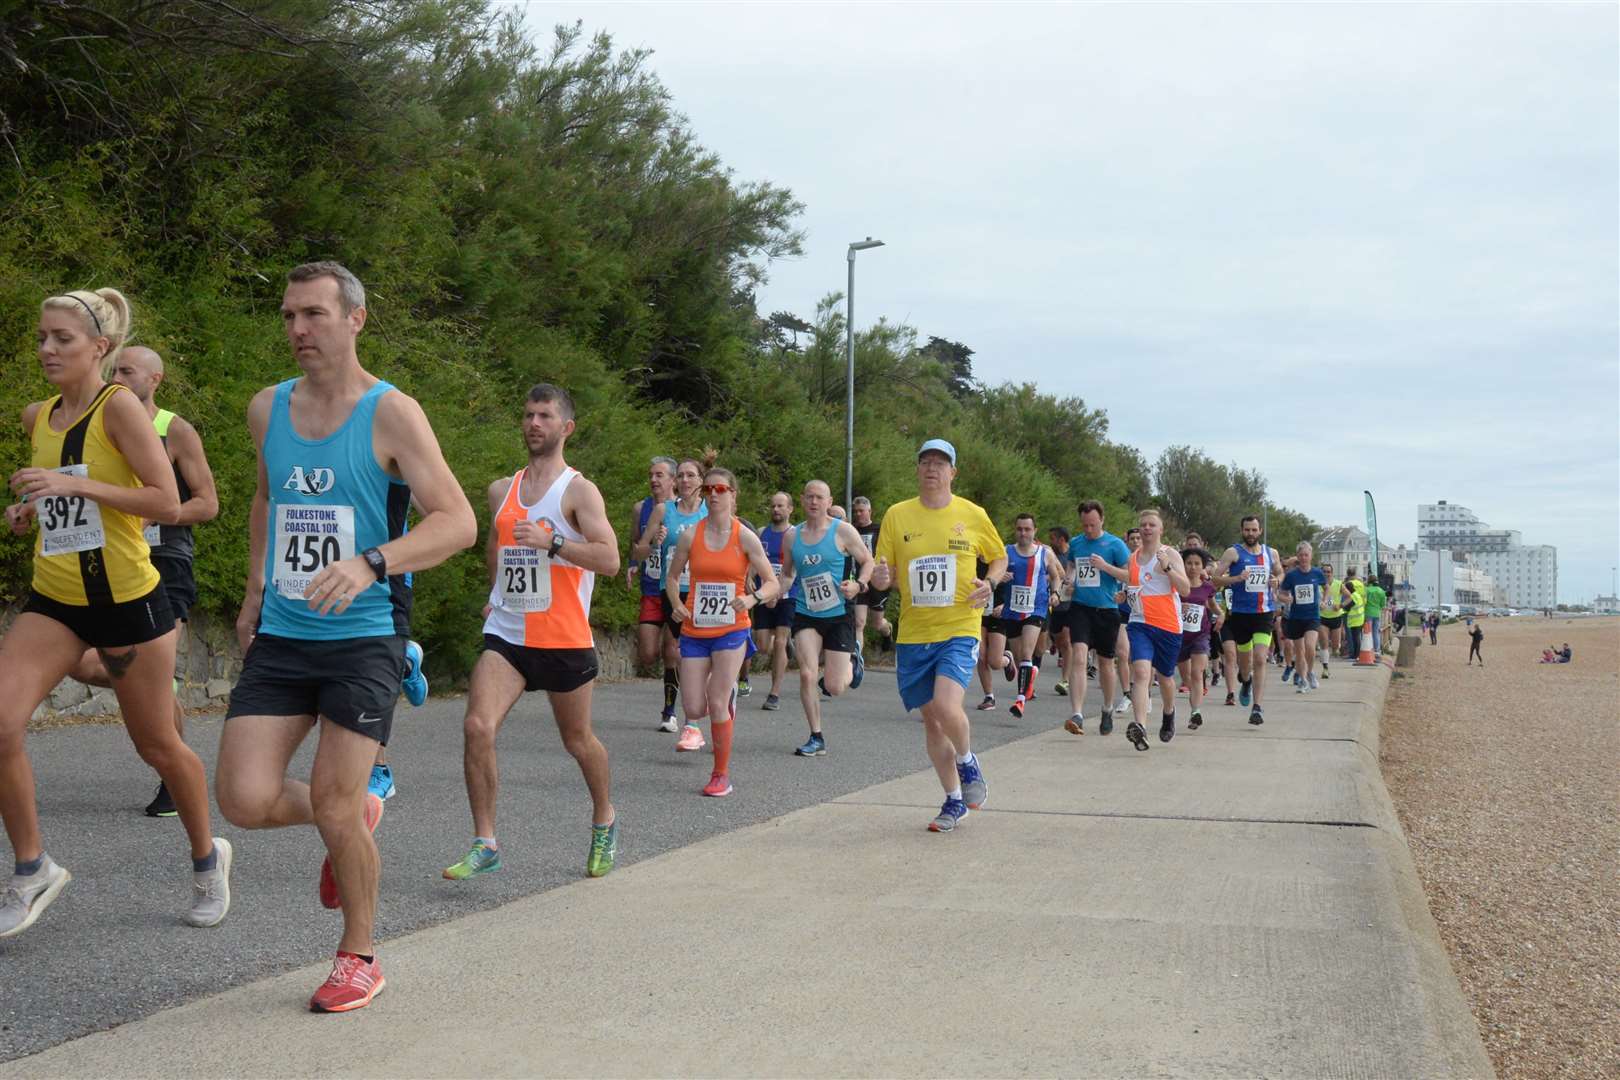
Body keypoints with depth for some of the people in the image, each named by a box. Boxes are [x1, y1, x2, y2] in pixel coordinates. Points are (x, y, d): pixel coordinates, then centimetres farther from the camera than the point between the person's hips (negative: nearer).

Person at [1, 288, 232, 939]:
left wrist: (75, 485, -24)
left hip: (127, 599, -5)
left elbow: (167, 502, -20)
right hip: (53, 600, 5)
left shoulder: (119, 406, -13)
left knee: (158, 746, 8)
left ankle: (206, 858, 33)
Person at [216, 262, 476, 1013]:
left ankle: (359, 958, 17)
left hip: (365, 637, -5)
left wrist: (370, 563, -31)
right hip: (280, 638, 5)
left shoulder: (391, 414, -9)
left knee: (334, 808, -6)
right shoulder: (267, 409, 8)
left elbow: (459, 522, -17)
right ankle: (355, 814, 27)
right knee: (244, 801, -6)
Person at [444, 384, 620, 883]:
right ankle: (485, 844, -8)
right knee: (477, 727, -15)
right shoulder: (501, 490, 11)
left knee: (578, 740, 11)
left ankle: (604, 822, 37)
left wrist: (549, 542, -27)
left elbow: (610, 560, -17)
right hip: (506, 634, 4)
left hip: (563, 639, -4)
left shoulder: (579, 491, -6)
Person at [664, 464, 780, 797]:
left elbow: (773, 584, -2)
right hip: (695, 631, 2)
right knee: (694, 709, -1)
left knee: (717, 705, -9)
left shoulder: (745, 537, -5)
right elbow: (672, 577, 14)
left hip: (731, 630, -2)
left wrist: (752, 599, -22)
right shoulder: (690, 536, 1)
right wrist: (677, 604, -5)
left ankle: (722, 775, 8)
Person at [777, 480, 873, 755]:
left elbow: (867, 561, 2)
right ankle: (816, 738, 1)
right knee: (807, 674, -14)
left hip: (839, 614, -2)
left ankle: (853, 663, 34)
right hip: (805, 616, 2)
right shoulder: (792, 536, 5)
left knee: (835, 688, -3)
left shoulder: (843, 531, -5)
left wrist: (858, 584, -17)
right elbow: (787, 574, 17)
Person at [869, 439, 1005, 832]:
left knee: (946, 706, -23)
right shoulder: (897, 515, 4)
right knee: (931, 720, 8)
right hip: (913, 634, 3)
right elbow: (883, 573, 7)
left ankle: (968, 763, 9)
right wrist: (880, 578, -17)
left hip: (959, 628, -3)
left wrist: (989, 583, -6)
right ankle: (955, 801, 24)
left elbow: (1000, 557, 15)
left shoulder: (973, 515, 1)